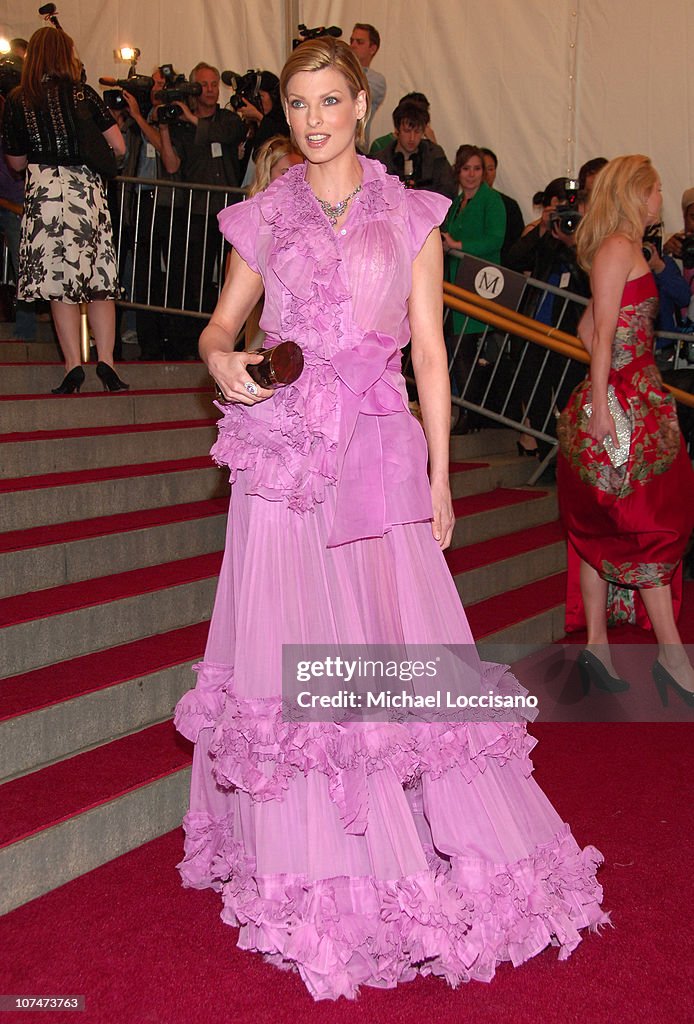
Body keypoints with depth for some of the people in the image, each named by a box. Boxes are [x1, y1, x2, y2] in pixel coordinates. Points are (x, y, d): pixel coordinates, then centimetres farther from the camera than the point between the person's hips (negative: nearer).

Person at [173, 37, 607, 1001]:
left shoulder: (412, 218, 7)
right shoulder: (261, 218, 10)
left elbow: (431, 353, 6)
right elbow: (222, 320, 16)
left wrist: (440, 476, 2)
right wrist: (220, 358, -9)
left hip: (379, 453, -1)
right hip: (281, 449, 1)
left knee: (398, 647, -2)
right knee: (290, 650, 2)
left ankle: (445, 849, 16)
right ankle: (311, 862, 18)